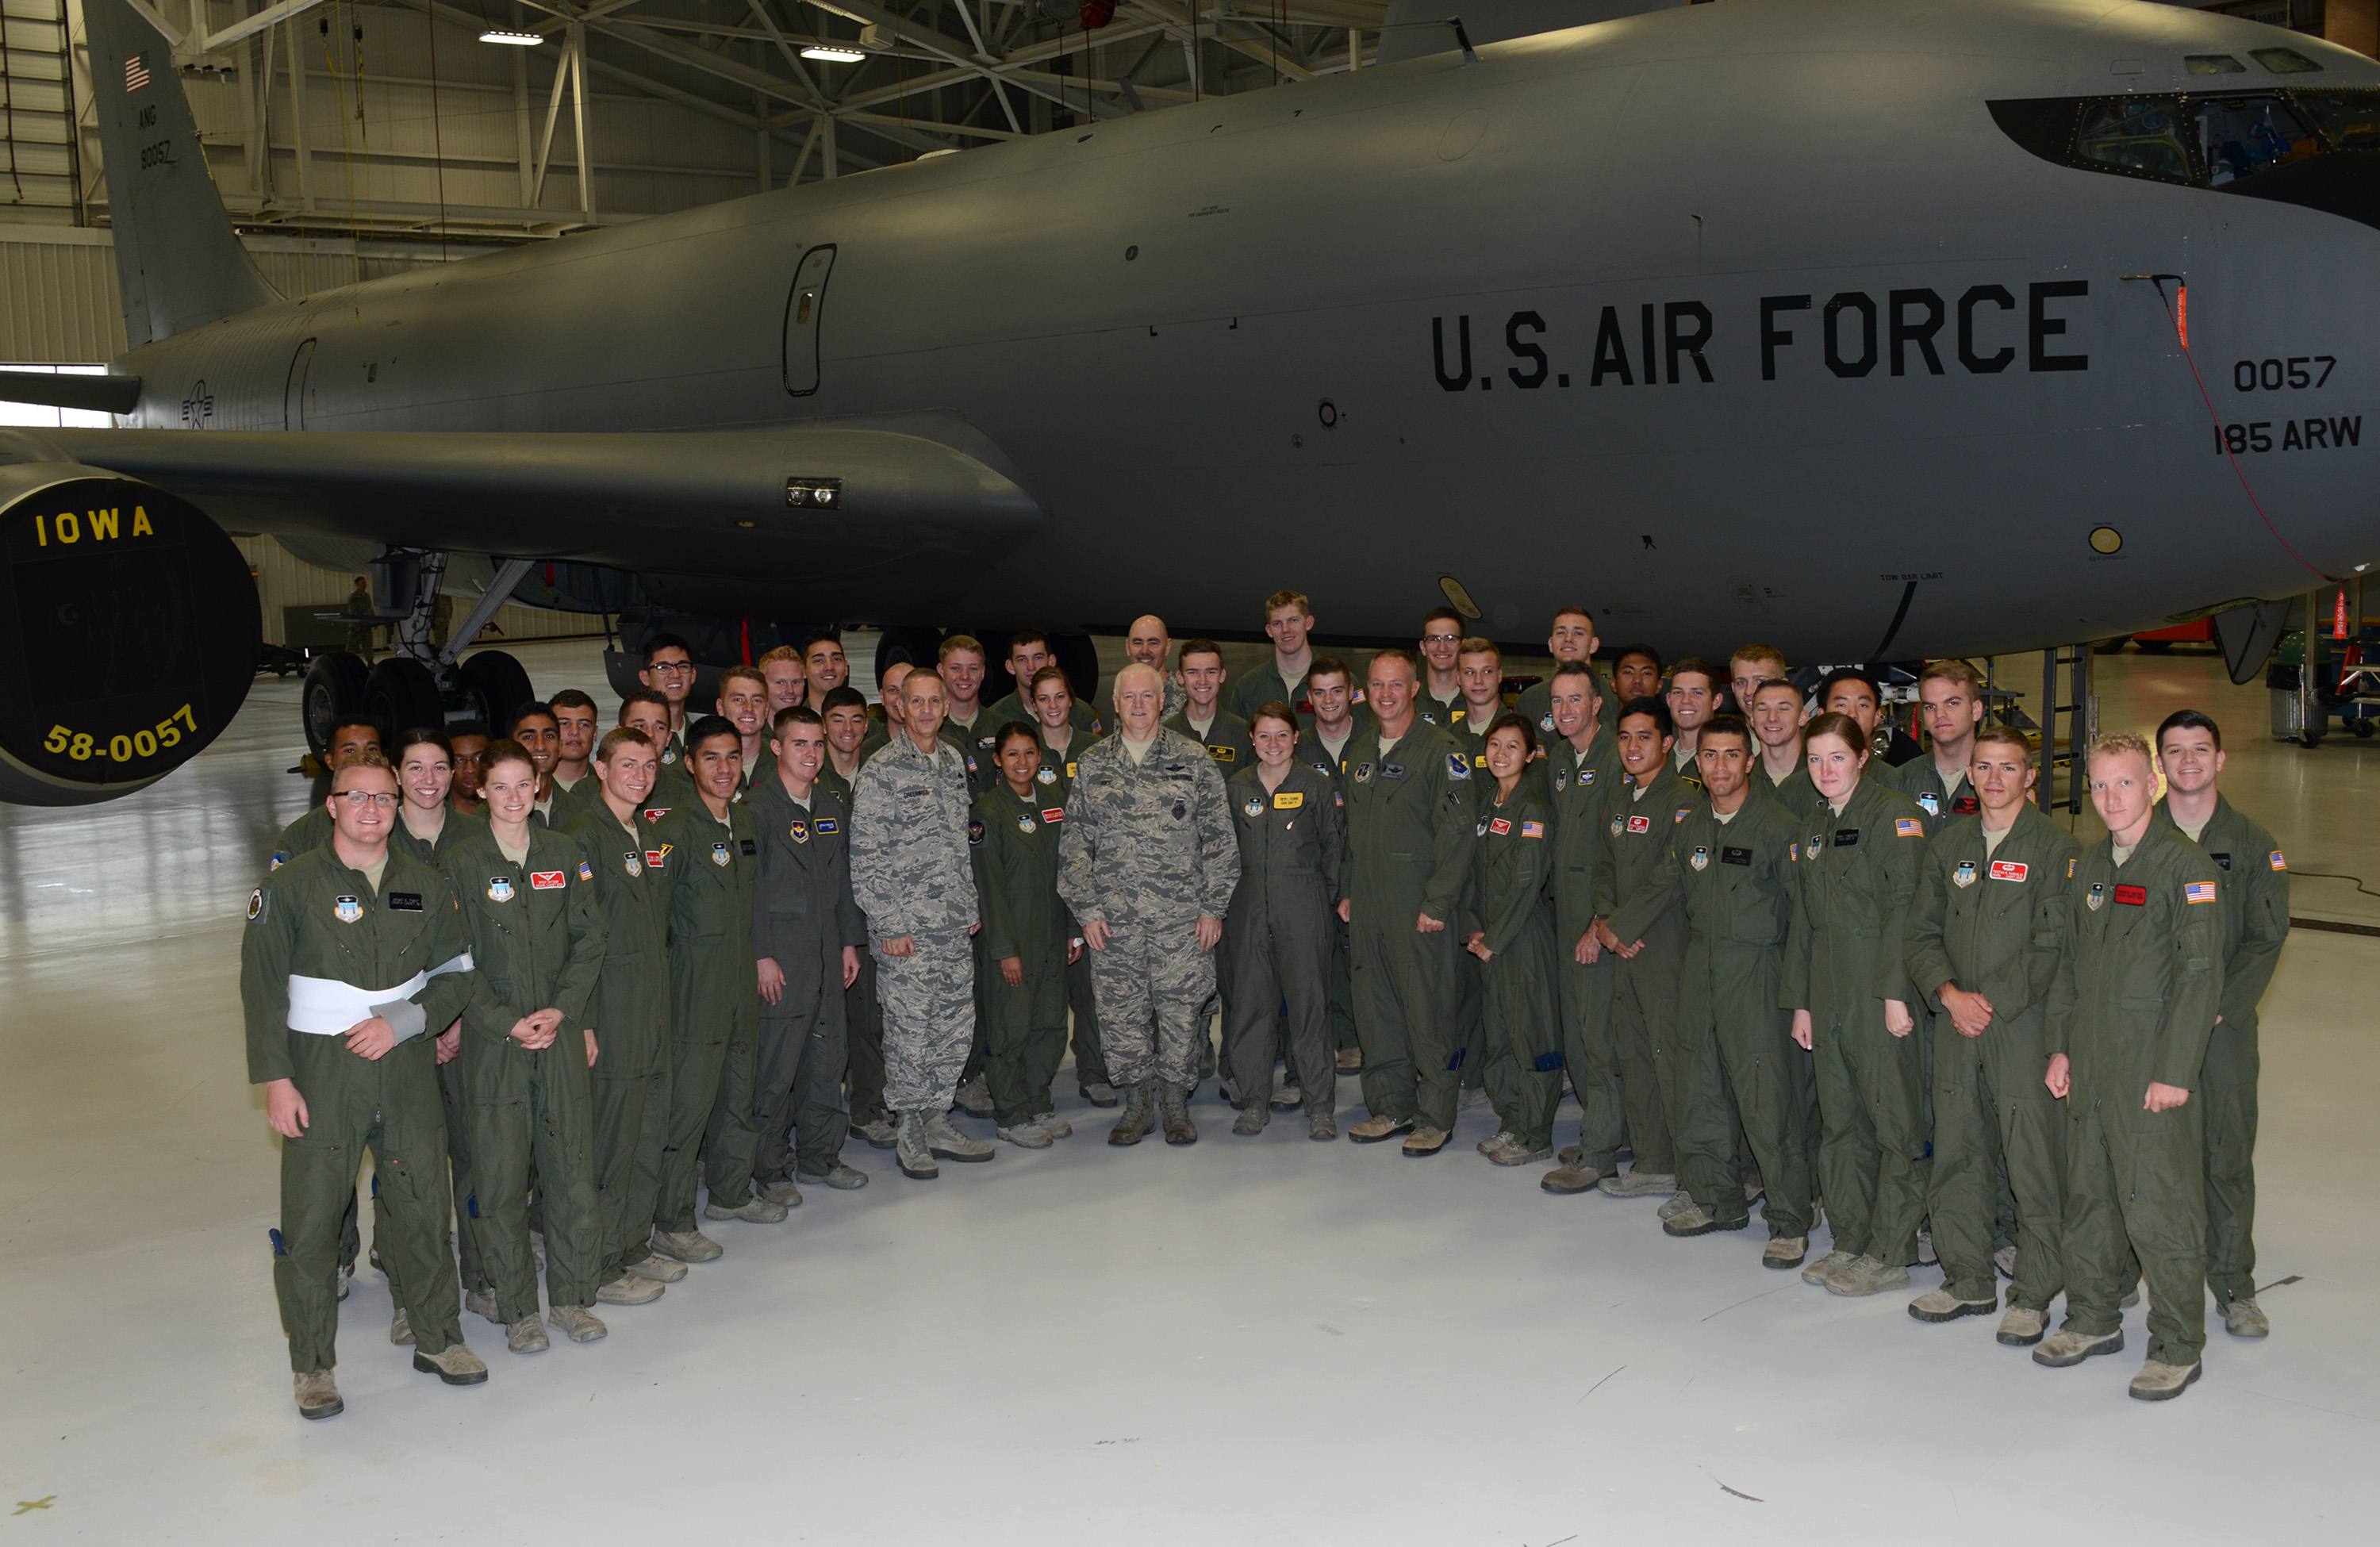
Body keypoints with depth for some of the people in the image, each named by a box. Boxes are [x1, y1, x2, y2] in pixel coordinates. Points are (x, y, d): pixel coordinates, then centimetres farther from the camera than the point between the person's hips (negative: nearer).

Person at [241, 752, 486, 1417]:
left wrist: (403, 1023, -8)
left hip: (405, 1069, 3)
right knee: (312, 1217, -1)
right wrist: (274, 1079, -10)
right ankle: (312, 1363, 14)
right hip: (320, 1075, -3)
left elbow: (455, 974, 9)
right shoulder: (289, 887, -3)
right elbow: (262, 988, -4)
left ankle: (437, 1337, 25)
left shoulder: (424, 886, 7)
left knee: (423, 1204, 8)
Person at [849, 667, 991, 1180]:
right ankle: (909, 1132, 13)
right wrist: (887, 925, -13)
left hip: (956, 926, 6)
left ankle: (937, 1121, 23)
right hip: (906, 926, -6)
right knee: (909, 1030, 0)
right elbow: (865, 858, -11)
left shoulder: (953, 760, 11)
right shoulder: (880, 771, -9)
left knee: (957, 1026, 9)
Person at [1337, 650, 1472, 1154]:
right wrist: (1346, 890, 14)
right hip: (1367, 903, 6)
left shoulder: (1440, 750, -7)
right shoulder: (1359, 750, 14)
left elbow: (1456, 832, -11)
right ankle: (1392, 1106, 21)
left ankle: (1436, 1117, 6)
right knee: (1376, 1008, 10)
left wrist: (1438, 902, -15)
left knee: (1427, 1009, -3)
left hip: (1420, 905, -6)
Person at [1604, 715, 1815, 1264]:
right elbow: (1660, 887, 20)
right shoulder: (1690, 828, 11)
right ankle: (1717, 1198, 27)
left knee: (1769, 1098, -7)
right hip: (1701, 969, 6)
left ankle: (1790, 1221, 4)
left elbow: (1801, 907, -7)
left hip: (1759, 974, -6)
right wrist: (1613, 928, 8)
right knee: (1699, 1090, 11)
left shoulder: (1778, 826, -8)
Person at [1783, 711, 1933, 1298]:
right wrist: (1799, 1000, 14)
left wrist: (1896, 991, -19)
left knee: (1894, 1118, -1)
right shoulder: (1811, 825, 15)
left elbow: (1904, 907, -14)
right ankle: (1850, 1241, 20)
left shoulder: (1894, 813, -8)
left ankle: (1889, 1255, 6)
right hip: (1829, 989, 7)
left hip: (1881, 985, -7)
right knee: (1839, 1121, 10)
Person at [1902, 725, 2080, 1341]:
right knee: (1956, 1152, 10)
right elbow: (1922, 932, 11)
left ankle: (2033, 1295, 9)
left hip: (2027, 1021, -5)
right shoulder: (1947, 847, 12)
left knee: (2034, 1161, -3)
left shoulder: (2056, 850, -4)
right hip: (1957, 1024, 5)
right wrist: (1949, 993, -6)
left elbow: (2052, 945, -10)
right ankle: (1968, 1281, 23)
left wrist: (1992, 1001, -13)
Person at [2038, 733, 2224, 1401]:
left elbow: (2201, 975, -15)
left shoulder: (2187, 866, -11)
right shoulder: (2090, 865, 11)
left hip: (2154, 1071, -7)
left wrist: (2174, 1071, -18)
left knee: (2159, 1208, -2)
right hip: (2091, 1067, 7)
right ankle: (2094, 1318, 29)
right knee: (2090, 1197, 14)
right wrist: (2061, 1047, 13)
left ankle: (2177, 1346, 11)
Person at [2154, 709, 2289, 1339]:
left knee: (2227, 1154, 2)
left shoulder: (2254, 844, 5)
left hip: (2224, 1025, 0)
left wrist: (2217, 1005, -12)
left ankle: (2235, 1286, 14)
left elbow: (2267, 938, 0)